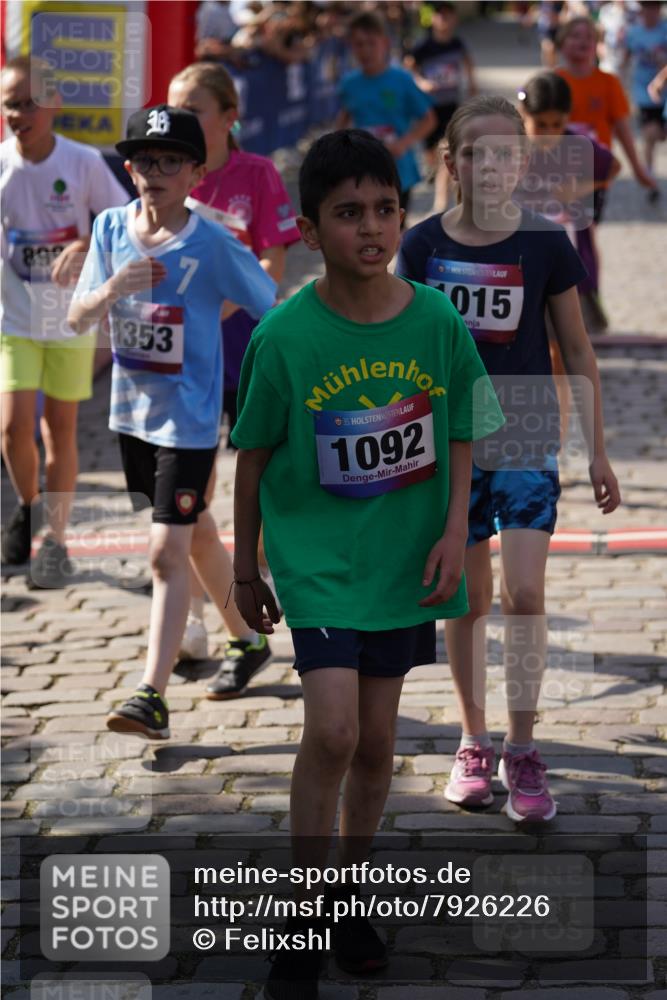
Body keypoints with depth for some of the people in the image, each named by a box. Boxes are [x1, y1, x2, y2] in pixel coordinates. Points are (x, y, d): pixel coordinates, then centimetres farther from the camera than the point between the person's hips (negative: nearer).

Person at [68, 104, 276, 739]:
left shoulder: (213, 246, -16)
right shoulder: (111, 228, -2)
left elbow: (277, 310, -7)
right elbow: (77, 319, -5)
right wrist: (112, 288, -25)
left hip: (189, 418, -6)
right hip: (132, 410, 6)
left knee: (167, 552, -12)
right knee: (196, 533, 22)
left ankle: (152, 695, -13)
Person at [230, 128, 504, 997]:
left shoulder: (439, 324, -7)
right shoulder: (284, 336, -14)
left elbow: (459, 437, 7)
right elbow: (253, 458, -2)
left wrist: (454, 530, -7)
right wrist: (245, 570, 5)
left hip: (405, 559, 3)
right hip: (316, 556, -3)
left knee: (377, 739, 12)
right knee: (333, 730, -15)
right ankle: (300, 929, 2)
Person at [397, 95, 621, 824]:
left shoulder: (546, 244, -5)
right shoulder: (423, 245, -2)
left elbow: (577, 351, 2)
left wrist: (597, 450, 2)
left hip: (526, 440, -1)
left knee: (522, 593, -10)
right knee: (468, 600, 9)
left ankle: (522, 754, 1)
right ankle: (474, 745, 23)